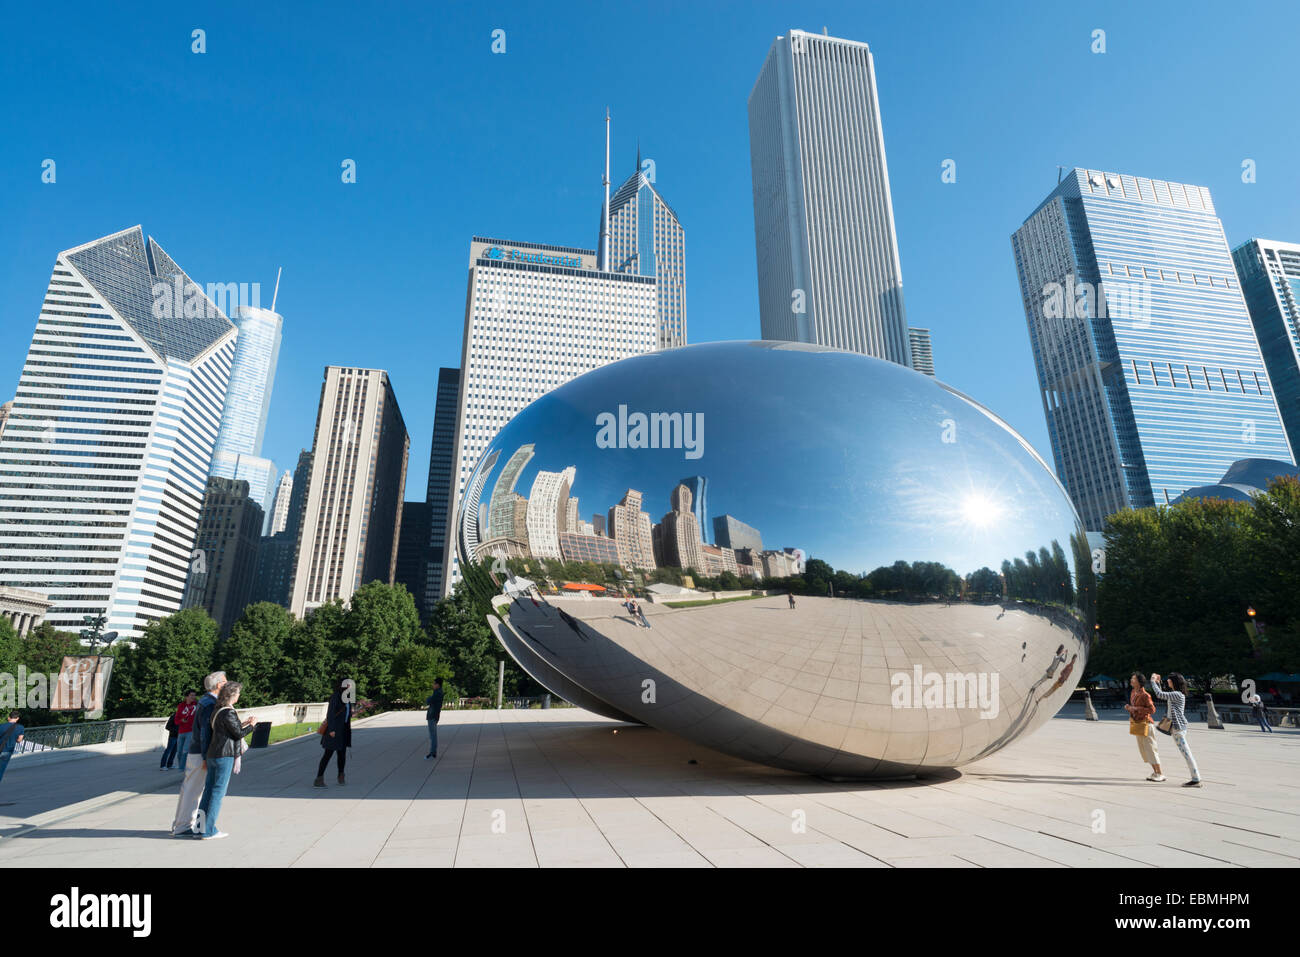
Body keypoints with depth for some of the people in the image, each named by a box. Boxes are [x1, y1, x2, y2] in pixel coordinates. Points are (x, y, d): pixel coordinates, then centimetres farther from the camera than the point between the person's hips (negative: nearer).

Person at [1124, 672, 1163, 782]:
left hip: (1145, 724, -9)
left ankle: (1160, 774, 5)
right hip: (1137, 724, 9)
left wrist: (1137, 709, -23)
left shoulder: (1145, 695, -17)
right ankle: (1154, 772, 23)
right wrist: (1129, 707, 2)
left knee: (1150, 749, -3)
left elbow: (1152, 710, -18)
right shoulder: (1133, 693, 8)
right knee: (1143, 750, 13)